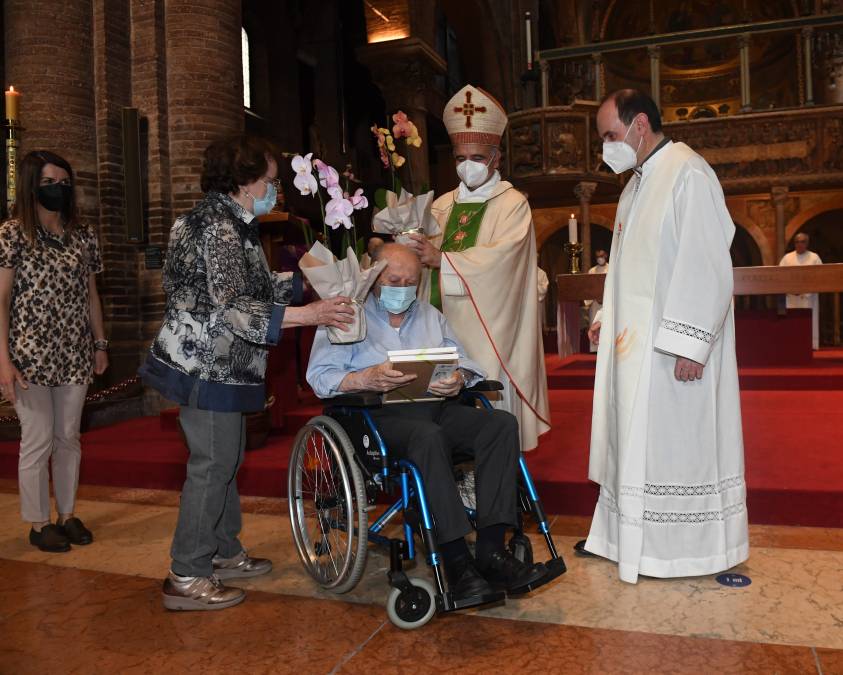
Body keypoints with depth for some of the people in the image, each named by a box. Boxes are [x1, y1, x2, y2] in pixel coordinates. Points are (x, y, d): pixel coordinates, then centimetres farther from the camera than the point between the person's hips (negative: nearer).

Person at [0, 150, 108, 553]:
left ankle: (68, 515, 26)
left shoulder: (82, 234, 9)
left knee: (69, 438, 12)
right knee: (38, 441, 3)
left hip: (74, 354, 4)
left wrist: (100, 344, 13)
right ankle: (38, 524, 19)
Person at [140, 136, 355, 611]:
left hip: (220, 364, 11)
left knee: (226, 460, 17)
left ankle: (225, 553, 31)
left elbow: (262, 286, 18)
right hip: (207, 367, -11)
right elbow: (233, 309, -26)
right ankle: (187, 579, 8)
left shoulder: (233, 225, 15)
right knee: (212, 465, -4)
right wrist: (309, 315, -31)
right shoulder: (218, 228, -18)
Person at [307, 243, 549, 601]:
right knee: (429, 435, -37)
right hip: (381, 414, -5)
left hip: (438, 406, 5)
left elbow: (463, 361, 15)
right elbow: (319, 375, -3)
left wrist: (459, 378, -10)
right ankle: (456, 559, -31)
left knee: (502, 422, -21)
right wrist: (368, 379, -21)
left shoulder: (430, 314, 26)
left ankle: (491, 549, -25)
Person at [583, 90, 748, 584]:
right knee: (637, 436, 13)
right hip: (636, 340, 9)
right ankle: (635, 535, 26)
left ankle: (695, 547, 17)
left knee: (680, 437, 1)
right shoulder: (638, 182, 15)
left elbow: (707, 265, -20)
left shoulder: (687, 173, -13)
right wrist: (609, 315, 15)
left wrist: (690, 344, -22)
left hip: (674, 345, -9)